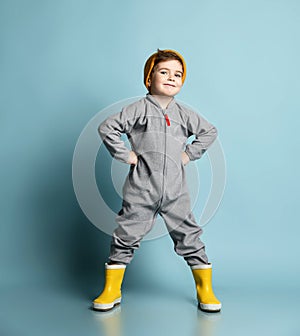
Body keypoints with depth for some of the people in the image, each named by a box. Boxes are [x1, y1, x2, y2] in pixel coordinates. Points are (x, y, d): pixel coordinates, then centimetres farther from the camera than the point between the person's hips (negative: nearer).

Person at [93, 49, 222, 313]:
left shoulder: (184, 114, 11)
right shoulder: (139, 109, 0)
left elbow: (209, 132, 23)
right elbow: (107, 128, -1)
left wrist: (190, 153, 11)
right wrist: (125, 154, -6)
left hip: (176, 192, 3)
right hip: (141, 191, -2)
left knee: (189, 237, 7)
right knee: (126, 237, 4)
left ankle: (206, 291, 23)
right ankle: (112, 291, 20)